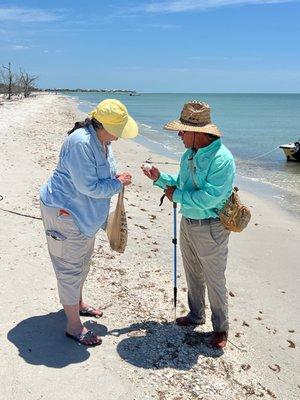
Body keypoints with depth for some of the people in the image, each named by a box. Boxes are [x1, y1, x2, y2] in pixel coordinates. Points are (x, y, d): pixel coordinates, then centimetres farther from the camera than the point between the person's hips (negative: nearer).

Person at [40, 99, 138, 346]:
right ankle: (74, 326, 14)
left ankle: (77, 303, 46)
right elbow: (88, 186, -29)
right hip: (65, 212, -10)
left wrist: (115, 178, 2)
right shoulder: (80, 143, -30)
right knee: (70, 267, 0)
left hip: (85, 211, 10)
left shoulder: (102, 139, 1)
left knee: (83, 261, 24)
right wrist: (118, 184, -18)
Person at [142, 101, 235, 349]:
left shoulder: (221, 159, -24)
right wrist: (160, 178, 0)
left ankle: (220, 328, 27)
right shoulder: (189, 154, 4)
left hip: (210, 228, -8)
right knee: (193, 275, 22)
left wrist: (177, 195, -18)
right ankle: (196, 315, 43)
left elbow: (209, 198, -29)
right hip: (188, 223, 8)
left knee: (214, 280, 7)